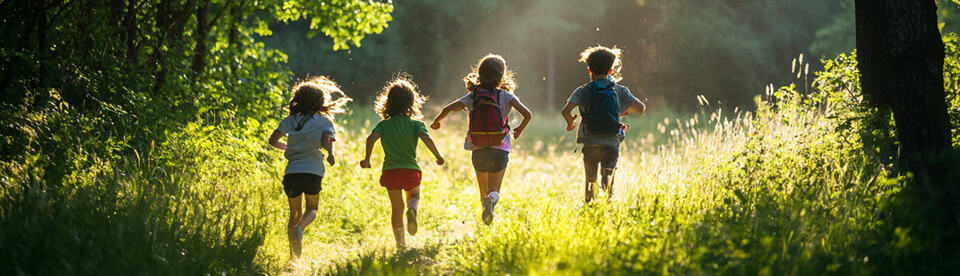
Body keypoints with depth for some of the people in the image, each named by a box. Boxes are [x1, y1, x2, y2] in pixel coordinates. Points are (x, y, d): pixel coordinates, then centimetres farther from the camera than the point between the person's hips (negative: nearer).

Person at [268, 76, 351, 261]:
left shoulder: (290, 121, 13)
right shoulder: (324, 122, 7)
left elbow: (273, 140, 8)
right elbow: (326, 140, -13)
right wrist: (330, 153, -24)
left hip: (291, 172, 2)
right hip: (312, 172, -2)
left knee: (294, 214, 15)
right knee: (312, 209, 18)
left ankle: (294, 256, 3)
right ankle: (300, 229, -17)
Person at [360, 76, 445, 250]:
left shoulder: (384, 125, 2)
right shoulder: (416, 124, -2)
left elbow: (371, 139, -14)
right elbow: (426, 139, -17)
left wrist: (367, 158, -7)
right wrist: (438, 156, -5)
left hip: (390, 170, 1)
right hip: (411, 170, -1)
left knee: (396, 207, 13)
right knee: (414, 196, 25)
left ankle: (400, 243, 9)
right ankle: (412, 210, -12)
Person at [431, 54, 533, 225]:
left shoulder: (472, 96, -1)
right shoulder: (506, 96, -4)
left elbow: (448, 109, -12)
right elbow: (527, 114, -13)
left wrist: (436, 122, 8)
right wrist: (519, 130, 7)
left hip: (478, 151, 2)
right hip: (500, 150, -2)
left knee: (484, 191, 21)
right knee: (494, 190, 2)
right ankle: (491, 199, -31)